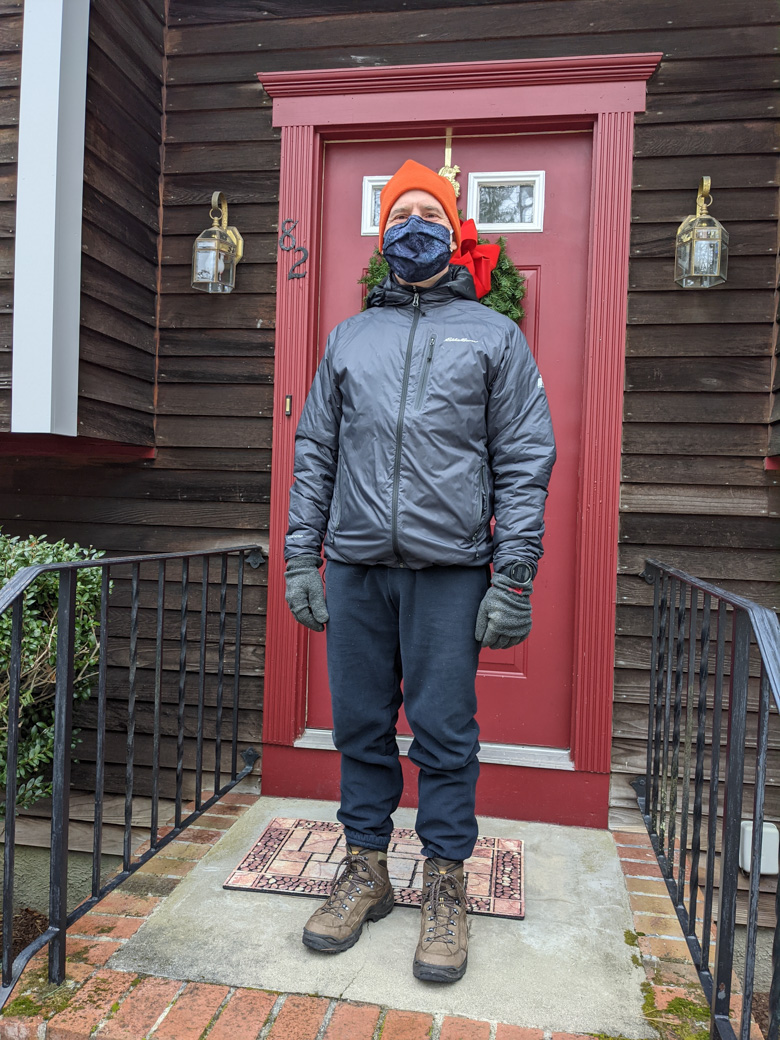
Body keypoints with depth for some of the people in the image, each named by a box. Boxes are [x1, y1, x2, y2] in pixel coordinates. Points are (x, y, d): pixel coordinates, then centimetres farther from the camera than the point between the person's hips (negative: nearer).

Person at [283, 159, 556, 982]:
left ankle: (445, 886, 21)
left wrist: (513, 576, -8)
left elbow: (525, 462, 2)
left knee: (445, 733, 3)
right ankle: (366, 870, 27)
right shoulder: (349, 336, 17)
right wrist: (300, 557, 6)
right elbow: (315, 452, 14)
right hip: (354, 565, 3)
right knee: (360, 725, 10)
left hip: (449, 569, -2)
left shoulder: (494, 335, 9)